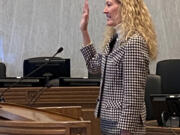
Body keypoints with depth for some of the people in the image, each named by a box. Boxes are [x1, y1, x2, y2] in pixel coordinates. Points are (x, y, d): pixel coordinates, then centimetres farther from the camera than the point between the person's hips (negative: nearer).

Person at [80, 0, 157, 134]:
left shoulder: (134, 43, -19)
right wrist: (84, 31, 20)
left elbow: (133, 95, -22)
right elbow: (94, 66, 25)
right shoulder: (115, 40, 9)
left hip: (121, 124, -9)